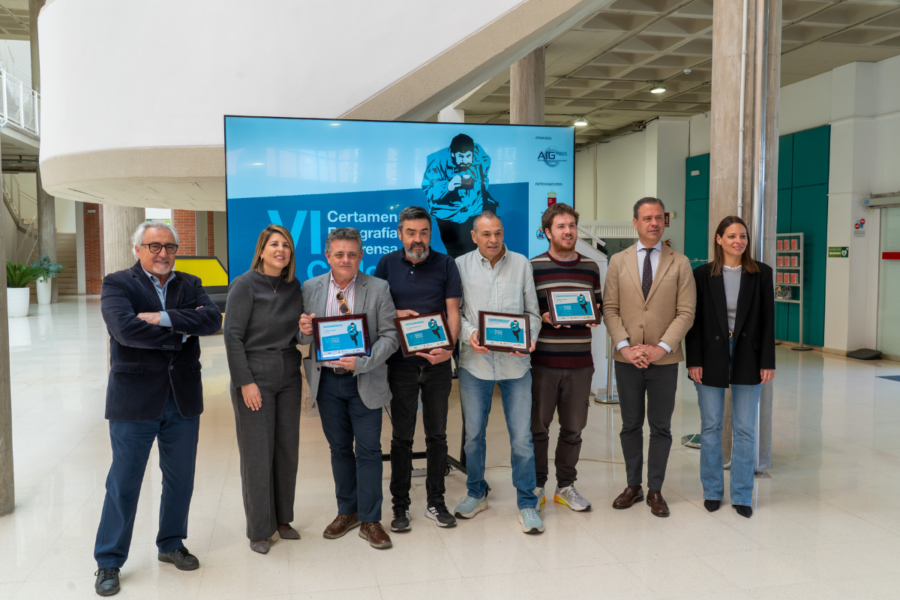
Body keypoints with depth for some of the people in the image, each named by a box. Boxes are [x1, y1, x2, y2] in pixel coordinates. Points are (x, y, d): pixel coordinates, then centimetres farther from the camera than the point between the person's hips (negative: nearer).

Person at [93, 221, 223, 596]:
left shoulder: (190, 285, 8)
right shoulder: (117, 284, -4)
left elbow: (213, 319, -10)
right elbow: (126, 329, -21)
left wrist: (163, 318, -20)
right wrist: (180, 335, -14)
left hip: (183, 399, 4)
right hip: (134, 398, -4)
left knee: (180, 479, 15)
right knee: (124, 483, 5)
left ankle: (171, 545, 34)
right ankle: (109, 562, 21)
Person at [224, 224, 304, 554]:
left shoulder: (293, 286, 7)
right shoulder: (245, 285, -9)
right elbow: (233, 336, -12)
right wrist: (245, 382, -16)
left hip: (288, 376, 6)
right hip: (255, 376, -5)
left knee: (287, 449, 11)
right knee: (257, 453, 1)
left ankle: (282, 518, 27)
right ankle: (259, 529, 16)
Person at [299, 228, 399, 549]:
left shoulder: (378, 288, -5)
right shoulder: (311, 288, 3)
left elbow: (390, 335, -8)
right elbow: (304, 336, 8)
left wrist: (363, 362, -22)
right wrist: (304, 331, -17)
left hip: (364, 380, -2)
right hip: (326, 380, 3)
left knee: (368, 450, 2)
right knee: (339, 447, 15)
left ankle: (370, 521, 16)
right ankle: (347, 511, 31)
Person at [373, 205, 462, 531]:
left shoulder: (445, 264, 2)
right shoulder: (387, 264, 4)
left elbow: (453, 312, -3)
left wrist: (448, 347, -19)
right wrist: (395, 314, -13)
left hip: (437, 362, 0)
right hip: (401, 362, 0)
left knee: (437, 434, 10)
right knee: (402, 437, 6)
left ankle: (436, 502, 23)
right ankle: (400, 505, 18)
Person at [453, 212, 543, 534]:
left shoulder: (521, 264, 5)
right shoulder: (461, 265, 2)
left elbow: (533, 312, 7)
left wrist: (529, 339, -11)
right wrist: (469, 334, -15)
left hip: (515, 362, 0)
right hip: (474, 362, 0)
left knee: (522, 437, 1)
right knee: (473, 434, 12)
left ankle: (526, 503, 17)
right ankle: (476, 493, 32)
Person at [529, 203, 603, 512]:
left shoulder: (591, 267, 10)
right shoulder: (533, 267, -1)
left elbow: (599, 307, 17)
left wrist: (594, 315, -5)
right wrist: (543, 318, -17)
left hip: (580, 363, 3)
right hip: (542, 362, -3)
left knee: (573, 428, 11)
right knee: (537, 426, 6)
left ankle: (566, 486, 26)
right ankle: (536, 486, 22)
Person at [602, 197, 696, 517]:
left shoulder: (680, 263, 2)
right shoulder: (618, 261, 5)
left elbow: (686, 312, -3)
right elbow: (610, 308, 1)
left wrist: (662, 347, -14)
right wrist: (623, 346, -11)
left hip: (664, 360, -1)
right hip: (627, 359, 1)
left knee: (661, 427, 8)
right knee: (631, 425, 11)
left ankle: (655, 490, 21)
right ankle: (633, 485, 25)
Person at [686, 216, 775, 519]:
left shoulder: (761, 273, 1)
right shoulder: (703, 274, -1)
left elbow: (768, 320, 2)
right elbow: (695, 320, -1)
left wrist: (768, 362, -3)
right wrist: (693, 360, -7)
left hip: (747, 357, 1)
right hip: (712, 357, 0)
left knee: (745, 429, 5)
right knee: (711, 426, 8)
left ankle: (742, 495, 19)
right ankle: (712, 491, 23)